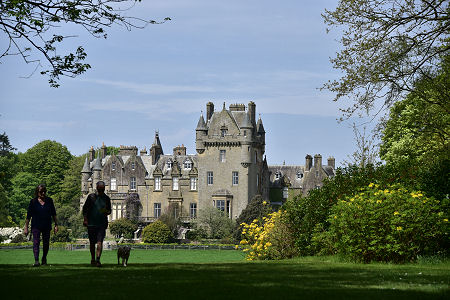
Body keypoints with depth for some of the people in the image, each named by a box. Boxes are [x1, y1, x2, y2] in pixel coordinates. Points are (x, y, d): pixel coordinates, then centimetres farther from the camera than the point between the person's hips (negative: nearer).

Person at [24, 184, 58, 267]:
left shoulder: (49, 201, 4)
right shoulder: (33, 202, -1)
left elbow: (53, 214, 11)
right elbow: (28, 215, 1)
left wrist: (56, 225, 7)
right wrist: (26, 227, -1)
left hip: (47, 226, 2)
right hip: (36, 226, -2)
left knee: (46, 243, 6)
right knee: (36, 242, -15)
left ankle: (44, 259, 28)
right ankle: (36, 261, -22)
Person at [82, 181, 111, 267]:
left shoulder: (106, 198, 10)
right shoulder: (91, 197, 3)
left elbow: (109, 210, 18)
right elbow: (85, 208, 5)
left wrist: (107, 212, -5)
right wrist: (85, 219, -4)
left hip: (102, 224, 0)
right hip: (91, 223, 0)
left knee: (100, 242, -14)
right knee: (92, 242, 9)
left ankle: (98, 259, -21)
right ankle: (92, 259, 24)